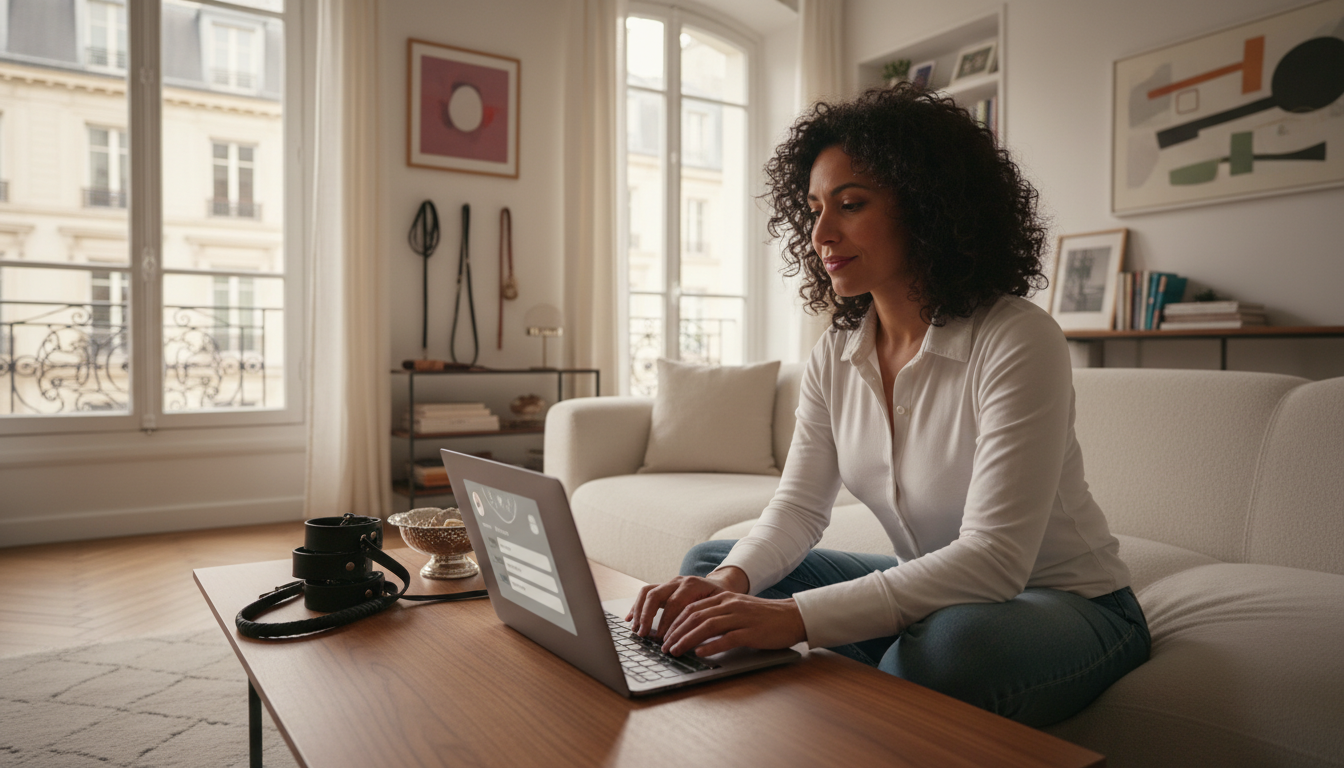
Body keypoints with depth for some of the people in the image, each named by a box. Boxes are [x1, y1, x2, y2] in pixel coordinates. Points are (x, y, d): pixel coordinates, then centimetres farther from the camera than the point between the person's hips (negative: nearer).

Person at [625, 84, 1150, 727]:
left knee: (948, 645, -40)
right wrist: (732, 581, -24)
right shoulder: (836, 356, -3)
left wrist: (798, 616, -40)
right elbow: (799, 506, -2)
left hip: (1069, 605, -5)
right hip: (929, 592, 6)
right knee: (708, 564, 0)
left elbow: (994, 560, -32)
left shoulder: (1017, 342, -25)